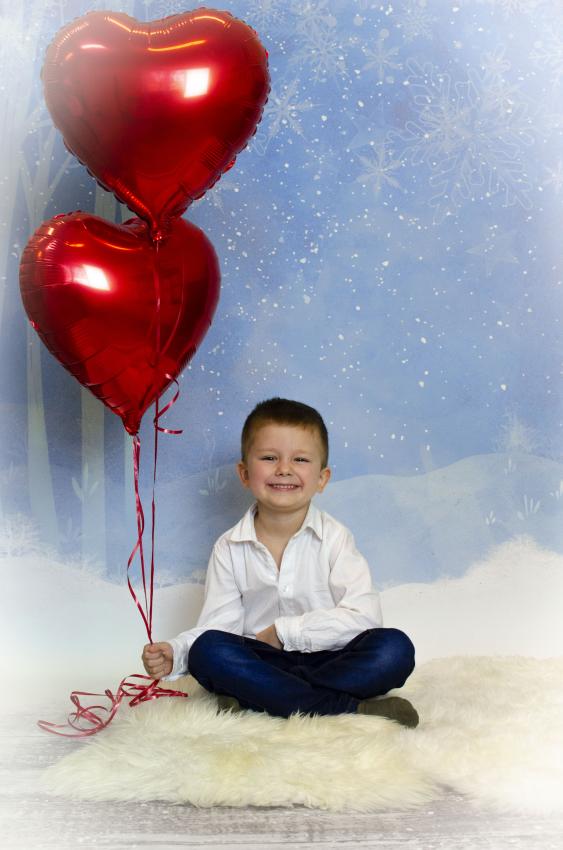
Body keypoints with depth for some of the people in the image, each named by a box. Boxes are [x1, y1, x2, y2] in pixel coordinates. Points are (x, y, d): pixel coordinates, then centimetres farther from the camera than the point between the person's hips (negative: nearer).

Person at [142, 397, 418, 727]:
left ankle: (253, 701, -28)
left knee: (395, 648, -27)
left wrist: (283, 631, -16)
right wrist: (174, 654, -21)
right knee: (207, 649, -29)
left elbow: (364, 615, -14)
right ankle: (351, 707, -30)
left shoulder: (333, 537, -3)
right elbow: (220, 623, -2)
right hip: (263, 663, 1)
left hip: (329, 660, -1)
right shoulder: (230, 549, 1)